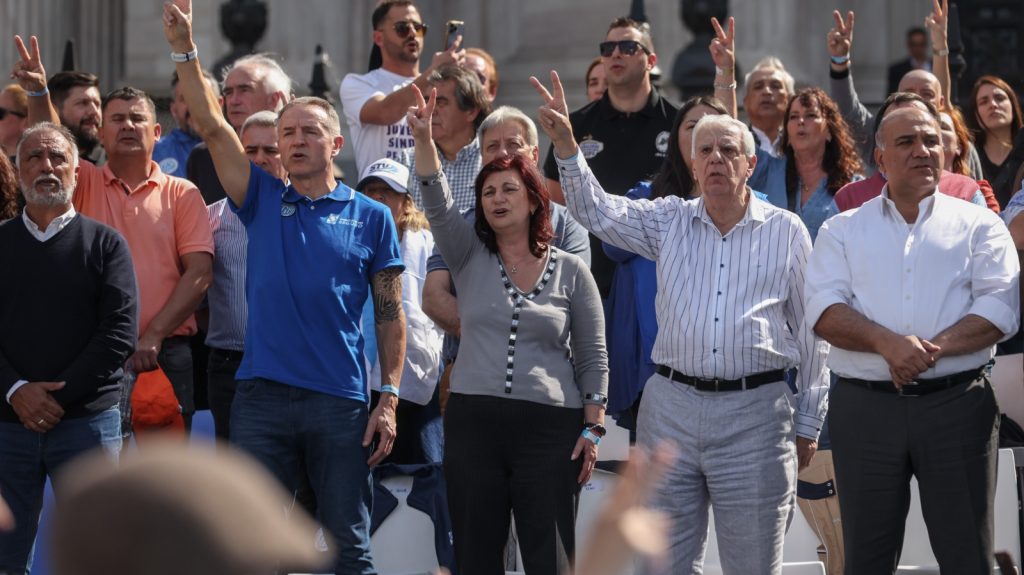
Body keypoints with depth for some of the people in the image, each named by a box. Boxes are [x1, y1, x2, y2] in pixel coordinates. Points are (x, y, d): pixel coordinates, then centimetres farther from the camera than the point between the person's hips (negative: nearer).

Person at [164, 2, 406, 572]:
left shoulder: (370, 216, 5)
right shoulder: (264, 200, 10)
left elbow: (390, 314, 4)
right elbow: (213, 127, 0)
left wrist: (389, 398, -4)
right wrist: (185, 48, -10)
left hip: (341, 401, -2)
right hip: (263, 396, 2)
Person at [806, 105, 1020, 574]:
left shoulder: (978, 225, 11)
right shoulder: (843, 231, 13)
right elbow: (823, 311, -1)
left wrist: (932, 349, -17)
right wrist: (888, 343, -19)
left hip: (958, 404, -1)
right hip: (865, 407, 1)